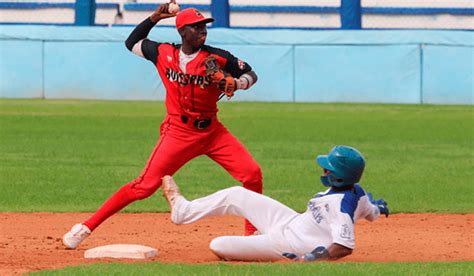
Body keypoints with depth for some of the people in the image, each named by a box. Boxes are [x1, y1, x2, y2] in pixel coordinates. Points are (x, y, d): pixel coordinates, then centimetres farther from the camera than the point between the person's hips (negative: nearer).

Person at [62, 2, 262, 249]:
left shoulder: (217, 58, -4)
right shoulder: (163, 53, -1)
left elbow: (251, 75, 4)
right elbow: (131, 43, 17)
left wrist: (234, 83, -18)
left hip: (212, 131, 2)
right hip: (178, 133, -2)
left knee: (252, 174, -10)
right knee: (145, 185, -11)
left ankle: (253, 234, 6)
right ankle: (87, 227, -5)